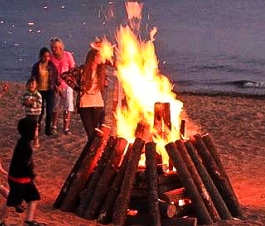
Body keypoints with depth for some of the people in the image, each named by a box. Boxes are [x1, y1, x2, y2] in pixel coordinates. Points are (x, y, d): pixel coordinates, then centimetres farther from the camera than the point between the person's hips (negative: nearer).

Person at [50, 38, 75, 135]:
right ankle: (54, 126, 23)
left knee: (67, 108, -4)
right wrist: (57, 87, -13)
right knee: (56, 107, 8)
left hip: (67, 84, -1)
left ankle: (66, 128, 2)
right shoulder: (51, 58, -5)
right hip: (56, 86, 1)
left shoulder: (68, 55, -6)